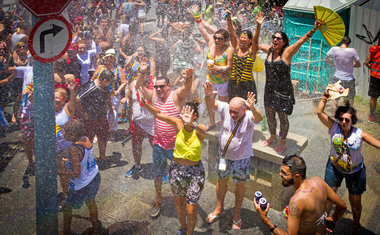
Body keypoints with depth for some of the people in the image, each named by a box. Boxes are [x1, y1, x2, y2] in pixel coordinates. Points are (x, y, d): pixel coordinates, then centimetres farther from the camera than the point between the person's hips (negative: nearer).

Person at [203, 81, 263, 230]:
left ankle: (236, 214, 38)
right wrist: (208, 95, -54)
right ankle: (219, 209, 43)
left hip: (241, 158, -3)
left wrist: (252, 108, -71)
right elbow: (212, 104, -30)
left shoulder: (249, 116, -27)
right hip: (223, 154, 3)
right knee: (221, 181, 20)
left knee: (240, 185, 15)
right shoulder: (225, 109, -18)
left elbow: (258, 119, -48)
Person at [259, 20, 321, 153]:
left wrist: (313, 30, -37)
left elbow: (301, 41, -24)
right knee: (269, 115, 17)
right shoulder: (270, 50, 3)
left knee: (282, 117, 6)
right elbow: (256, 44, 18)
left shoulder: (287, 52, -12)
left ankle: (283, 141, 27)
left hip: (283, 91, -5)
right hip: (269, 89, 5)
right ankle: (273, 136, 42)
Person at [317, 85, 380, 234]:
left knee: (355, 201, 12)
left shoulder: (360, 134, -19)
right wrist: (326, 95, -31)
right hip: (334, 167, 1)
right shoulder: (333, 127, -17)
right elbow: (319, 112, -24)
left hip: (355, 171, -1)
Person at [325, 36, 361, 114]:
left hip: (337, 78, 2)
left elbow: (326, 59, 8)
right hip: (349, 79, -2)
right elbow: (359, 65, -6)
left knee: (334, 98, 14)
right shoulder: (352, 51, -15)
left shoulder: (334, 49, -9)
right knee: (350, 99, 21)